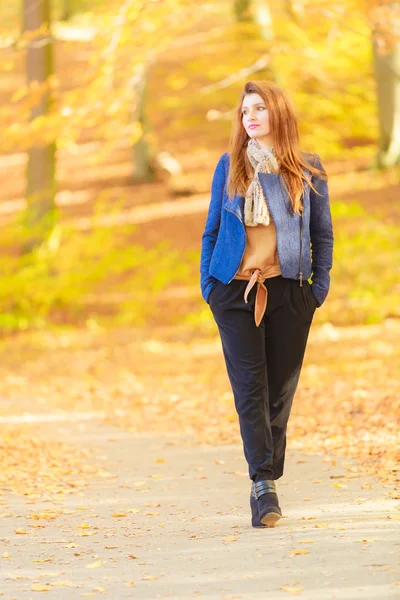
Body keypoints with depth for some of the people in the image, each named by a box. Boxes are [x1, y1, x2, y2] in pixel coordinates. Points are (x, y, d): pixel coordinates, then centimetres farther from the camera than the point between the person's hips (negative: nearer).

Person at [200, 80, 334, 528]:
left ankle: (265, 484, 12)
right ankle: (263, 483, -11)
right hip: (235, 290, 0)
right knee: (249, 387, -9)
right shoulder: (229, 167, 6)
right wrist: (207, 285, 3)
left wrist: (319, 288, 2)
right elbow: (212, 229, 10)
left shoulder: (308, 169, 5)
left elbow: (323, 234, 10)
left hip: (288, 291, 1)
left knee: (280, 389, 3)